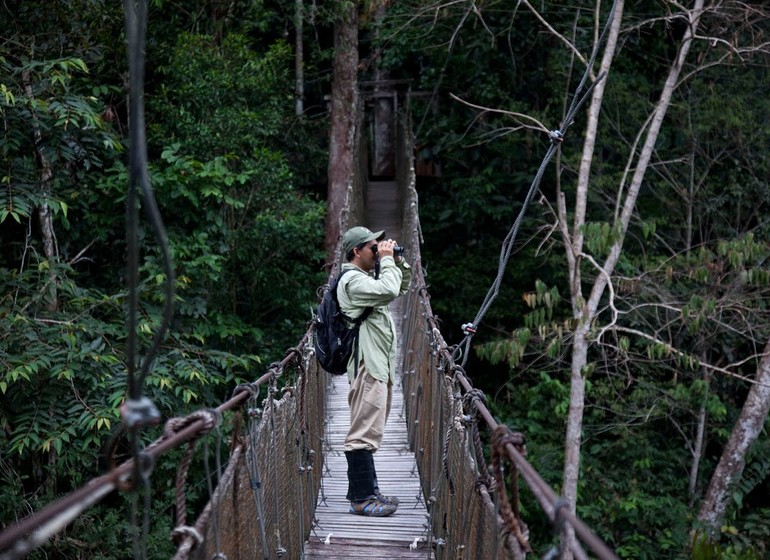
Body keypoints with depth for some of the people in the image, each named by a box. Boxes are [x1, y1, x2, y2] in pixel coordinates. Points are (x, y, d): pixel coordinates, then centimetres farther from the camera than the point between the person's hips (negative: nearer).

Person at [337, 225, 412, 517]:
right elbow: (389, 290, -25)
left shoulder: (368, 277, 20)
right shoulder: (352, 280, -11)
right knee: (365, 432, -11)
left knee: (370, 432, 14)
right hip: (367, 365, -11)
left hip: (380, 366, 11)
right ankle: (362, 499, -11)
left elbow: (403, 287, 28)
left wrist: (399, 262, 12)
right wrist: (386, 260, -11)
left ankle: (365, 491, 21)